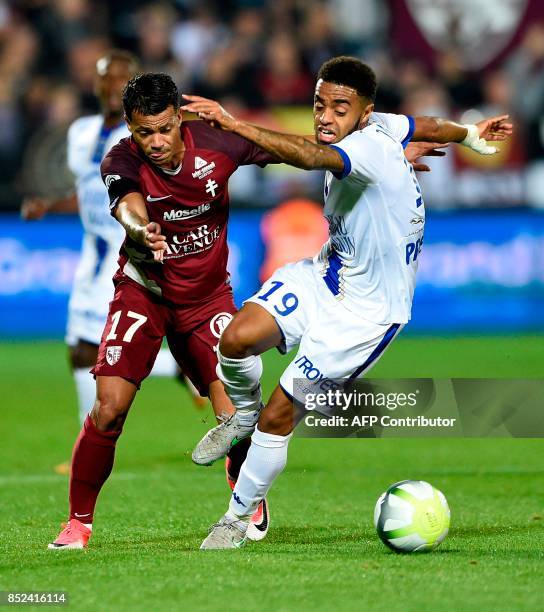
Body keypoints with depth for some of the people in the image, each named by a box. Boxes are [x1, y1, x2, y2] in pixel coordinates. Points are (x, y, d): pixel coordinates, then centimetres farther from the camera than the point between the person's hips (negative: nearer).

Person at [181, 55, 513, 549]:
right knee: (237, 339, -16)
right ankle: (244, 413, 16)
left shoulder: (371, 145, -29)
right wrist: (471, 135, 36)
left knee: (278, 416, -6)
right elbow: (428, 127, 17)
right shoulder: (376, 127, -4)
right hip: (326, 274, 7)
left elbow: (310, 157, -49)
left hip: (368, 309, -7)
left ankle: (238, 518, 15)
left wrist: (234, 125, -50)